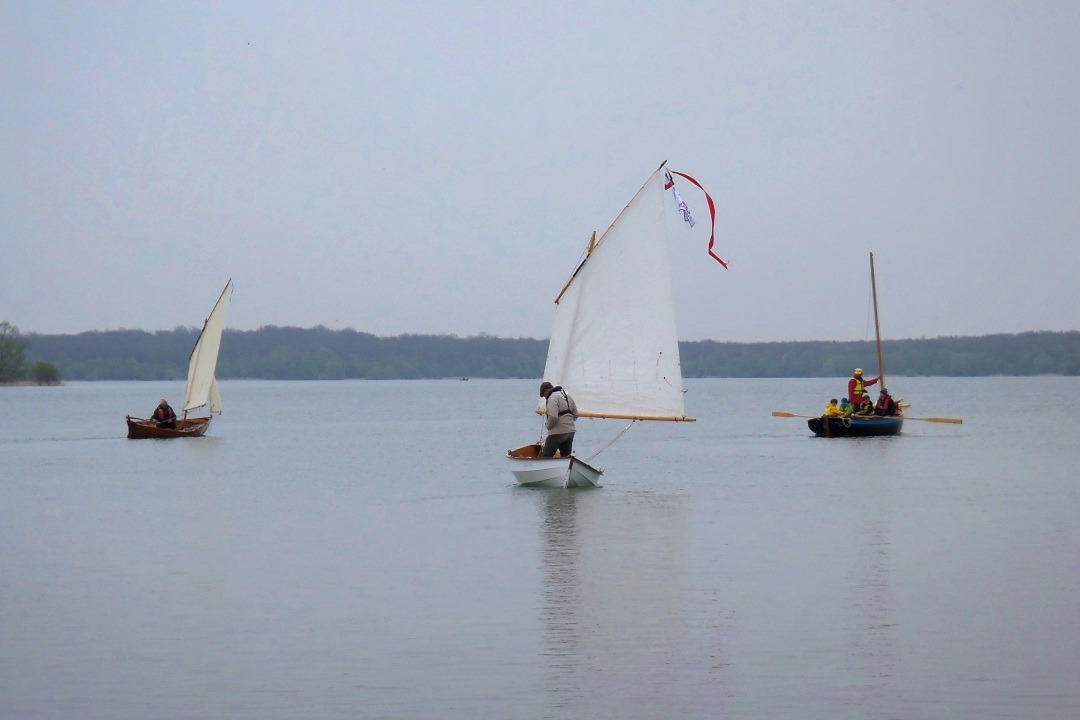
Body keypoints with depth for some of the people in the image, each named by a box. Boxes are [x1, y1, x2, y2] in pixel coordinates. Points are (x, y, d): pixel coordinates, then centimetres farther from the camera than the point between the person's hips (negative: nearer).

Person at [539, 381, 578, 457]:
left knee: (545, 457, -3)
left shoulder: (553, 398, -13)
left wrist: (548, 425, -7)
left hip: (557, 433, -8)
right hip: (570, 432, 8)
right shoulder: (567, 396, 14)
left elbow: (553, 417, -25)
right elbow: (575, 415, 18)